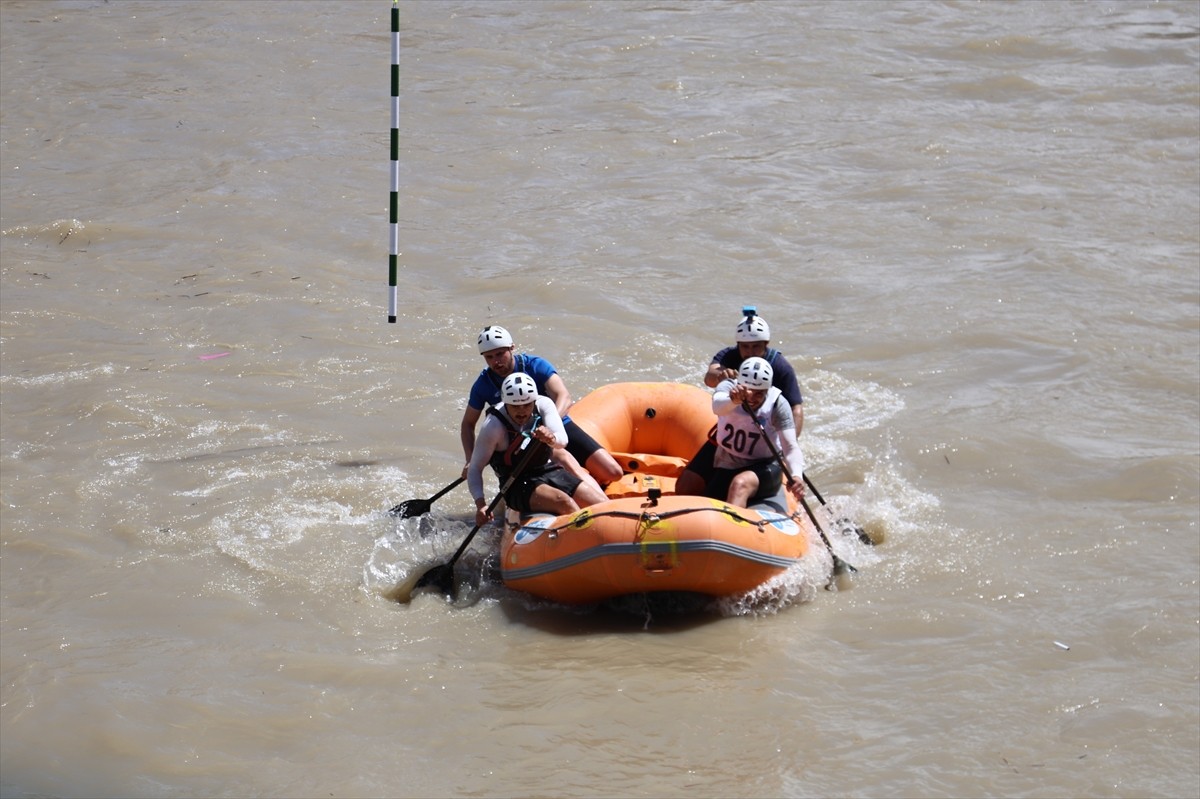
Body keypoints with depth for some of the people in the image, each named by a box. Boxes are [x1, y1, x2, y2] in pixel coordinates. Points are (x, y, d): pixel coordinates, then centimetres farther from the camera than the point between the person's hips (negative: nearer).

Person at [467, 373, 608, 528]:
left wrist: (552, 438, -44)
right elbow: (474, 469, -14)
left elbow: (562, 441, -18)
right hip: (519, 485, -5)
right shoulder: (493, 426, -16)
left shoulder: (543, 404, -4)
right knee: (564, 502, -33)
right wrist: (480, 504, -30)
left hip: (549, 471, 5)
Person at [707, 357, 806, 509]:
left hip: (765, 469, -3)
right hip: (726, 467, 3)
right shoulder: (728, 387, -14)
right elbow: (717, 406, -38)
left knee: (741, 484, -34)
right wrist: (733, 400, -63)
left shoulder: (777, 404, -17)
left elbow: (790, 447, -24)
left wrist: (796, 475, -45)